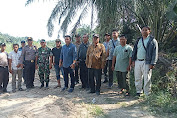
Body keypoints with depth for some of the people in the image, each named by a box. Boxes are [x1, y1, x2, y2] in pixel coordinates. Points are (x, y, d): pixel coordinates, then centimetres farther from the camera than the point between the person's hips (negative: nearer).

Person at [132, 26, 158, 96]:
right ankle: (138, 92, 23)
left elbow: (155, 53, -5)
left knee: (147, 79, -1)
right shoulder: (138, 40, 16)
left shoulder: (152, 41, 0)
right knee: (137, 78, 10)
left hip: (146, 62, -5)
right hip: (137, 62, 5)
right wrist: (133, 60, 11)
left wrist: (152, 64, -12)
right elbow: (134, 50, 19)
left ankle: (147, 94, 9)